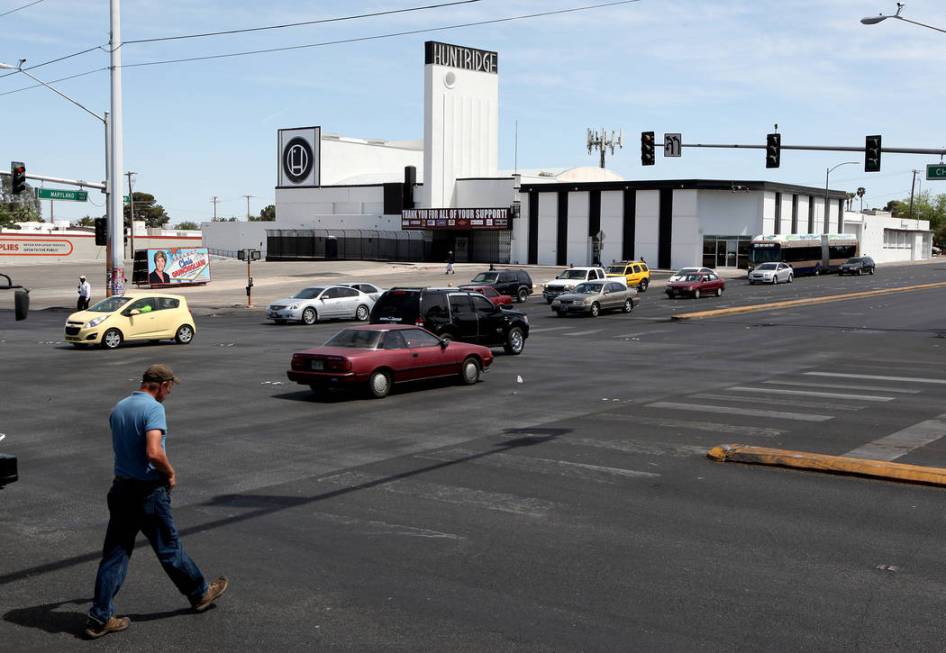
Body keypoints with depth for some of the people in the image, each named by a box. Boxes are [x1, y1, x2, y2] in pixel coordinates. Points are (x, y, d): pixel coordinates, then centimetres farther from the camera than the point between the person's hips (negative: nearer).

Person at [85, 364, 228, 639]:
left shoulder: (118, 409, 9)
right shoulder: (154, 409, -17)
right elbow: (154, 452, -28)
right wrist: (171, 473, -10)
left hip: (120, 489, 7)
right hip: (149, 492, -7)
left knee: (115, 553, 8)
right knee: (169, 547, 9)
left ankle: (100, 617, 8)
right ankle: (200, 594, 29)